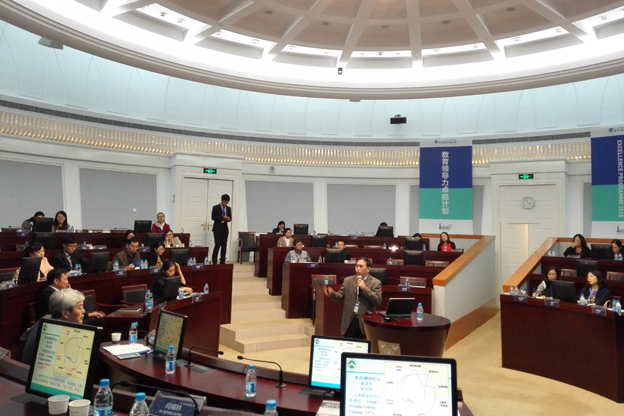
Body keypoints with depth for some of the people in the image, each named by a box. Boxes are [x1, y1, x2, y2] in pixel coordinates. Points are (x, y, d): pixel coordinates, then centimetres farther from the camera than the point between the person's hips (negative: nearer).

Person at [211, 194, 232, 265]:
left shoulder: (228, 208, 10)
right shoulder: (215, 207, -3)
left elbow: (230, 217, 13)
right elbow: (213, 218, -9)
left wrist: (229, 219, -11)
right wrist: (222, 217, -20)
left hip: (225, 228, 4)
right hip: (217, 228, -4)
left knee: (224, 245, 1)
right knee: (217, 244, -9)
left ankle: (222, 261, 7)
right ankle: (214, 261, 1)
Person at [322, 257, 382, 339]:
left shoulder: (375, 283, -3)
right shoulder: (348, 280, 7)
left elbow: (378, 301, -11)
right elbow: (341, 296, 8)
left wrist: (364, 288, -17)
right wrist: (332, 294, -15)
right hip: (349, 320, 2)